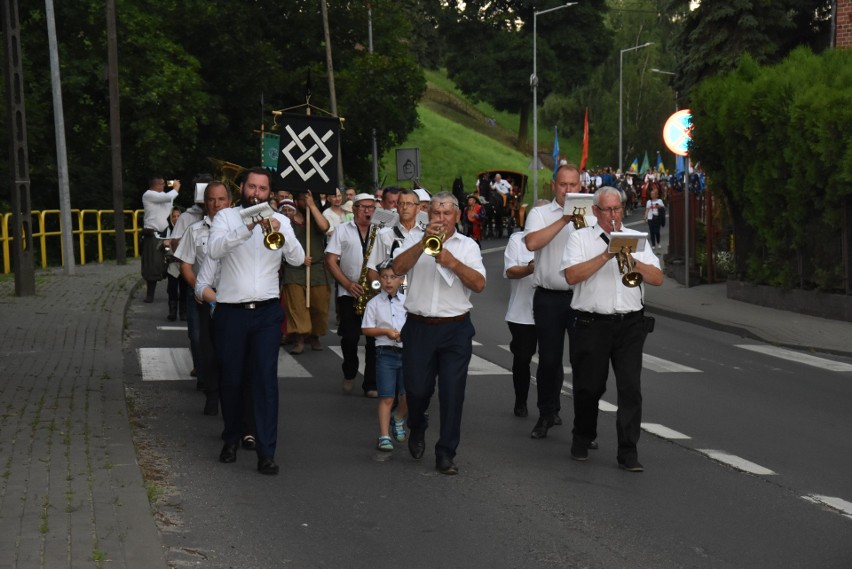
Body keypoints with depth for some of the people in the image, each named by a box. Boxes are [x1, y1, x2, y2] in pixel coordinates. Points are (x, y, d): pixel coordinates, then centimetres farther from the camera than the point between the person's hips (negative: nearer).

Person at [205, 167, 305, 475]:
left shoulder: (279, 220, 8)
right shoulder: (226, 217, 3)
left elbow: (298, 258, -5)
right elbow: (214, 250, -16)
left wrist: (279, 232, -21)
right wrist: (247, 227, -26)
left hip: (267, 311, 0)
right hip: (231, 311, 0)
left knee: (266, 380, -5)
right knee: (230, 379, 9)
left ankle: (266, 451, -4)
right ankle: (231, 438, 30)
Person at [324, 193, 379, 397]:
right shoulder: (342, 230, 6)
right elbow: (330, 260, 0)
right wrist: (348, 284, -11)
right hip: (349, 294, -1)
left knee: (375, 339, -3)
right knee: (350, 337, -5)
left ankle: (371, 384, 5)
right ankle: (349, 374, 21)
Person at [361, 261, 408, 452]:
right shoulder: (374, 303, 0)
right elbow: (366, 329, 0)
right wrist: (386, 331, -13)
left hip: (407, 352, 2)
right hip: (386, 353, -2)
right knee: (386, 398, -2)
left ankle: (398, 420, 31)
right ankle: (384, 436, 3)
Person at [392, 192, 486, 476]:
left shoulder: (467, 245, 8)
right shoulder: (415, 238, 7)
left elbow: (479, 284, -6)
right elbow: (398, 268, -11)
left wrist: (453, 263, -19)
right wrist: (424, 241, -20)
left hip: (456, 329, 0)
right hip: (419, 327, 0)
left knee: (452, 393, -2)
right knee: (417, 388, 5)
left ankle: (446, 453, 6)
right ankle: (417, 429, 37)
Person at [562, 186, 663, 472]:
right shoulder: (580, 238, 5)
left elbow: (657, 278, 3)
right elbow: (571, 276, -12)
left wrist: (633, 262, -13)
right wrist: (605, 256, -16)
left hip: (630, 325, 1)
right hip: (592, 325, -1)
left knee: (631, 387, -6)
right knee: (589, 386, 9)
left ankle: (628, 451, -2)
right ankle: (582, 440, 31)